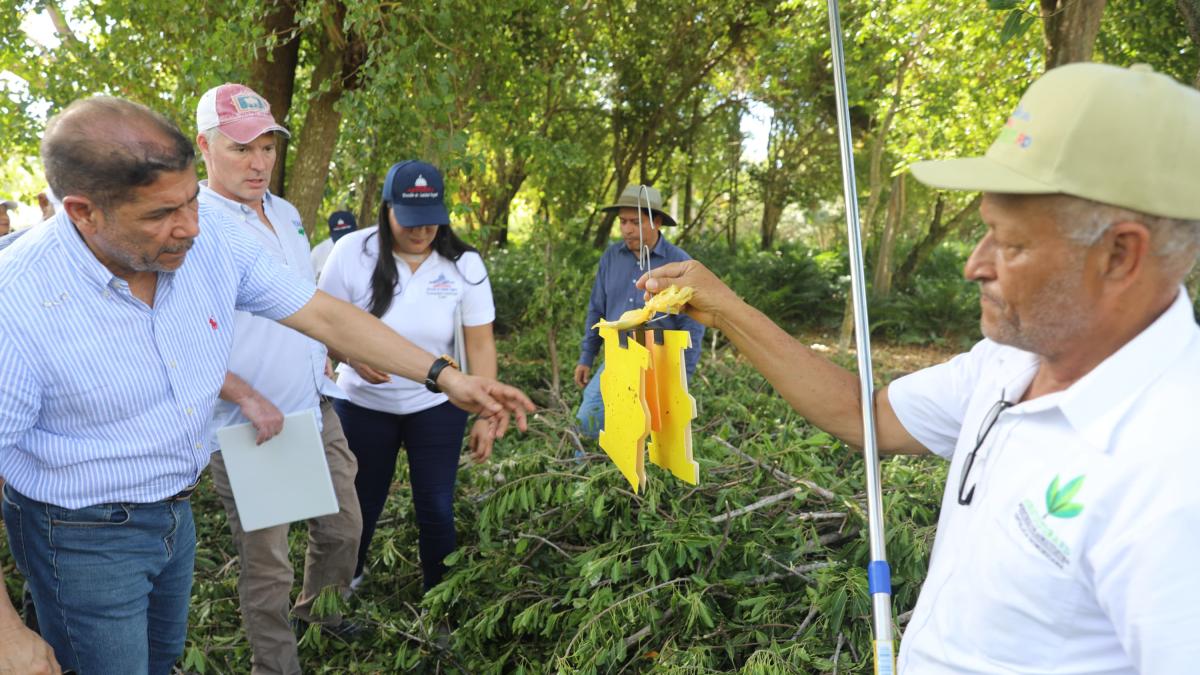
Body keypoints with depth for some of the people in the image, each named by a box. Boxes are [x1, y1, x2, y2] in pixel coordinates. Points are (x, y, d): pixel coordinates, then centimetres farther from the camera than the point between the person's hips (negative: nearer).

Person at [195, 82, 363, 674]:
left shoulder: (286, 214, 9)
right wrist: (247, 397, -25)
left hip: (316, 409, 8)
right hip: (248, 427, -7)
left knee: (343, 526, 20)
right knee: (266, 564, 6)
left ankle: (318, 609, 47)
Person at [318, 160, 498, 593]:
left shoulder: (463, 263, -11)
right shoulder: (352, 252, -14)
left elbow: (480, 343, -8)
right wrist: (353, 357, -26)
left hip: (436, 407, 0)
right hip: (363, 405, 0)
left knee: (436, 509, 4)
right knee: (361, 505, 16)